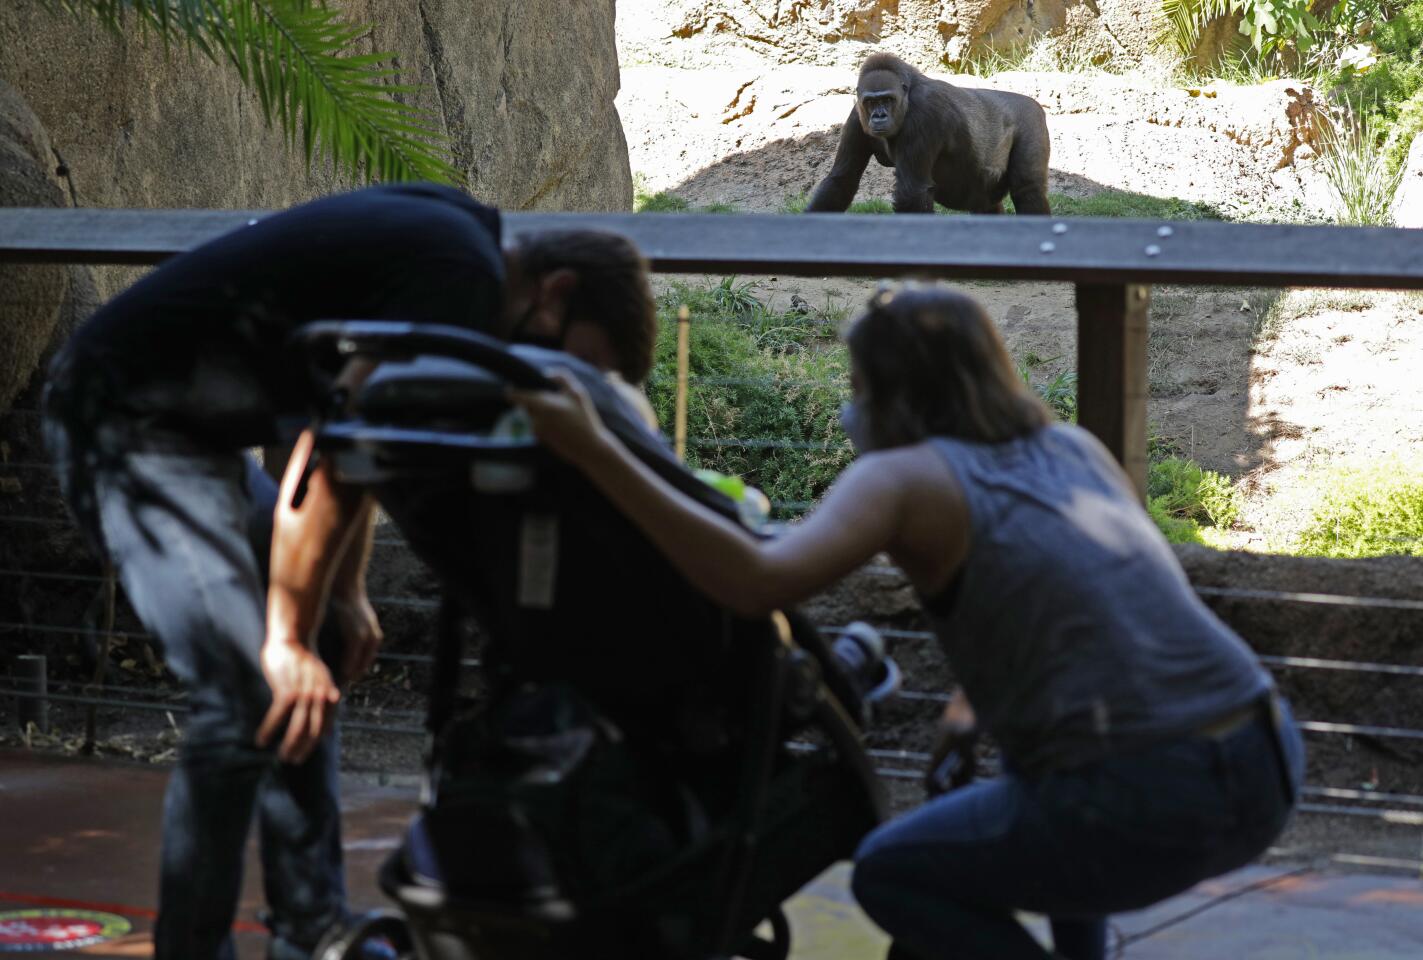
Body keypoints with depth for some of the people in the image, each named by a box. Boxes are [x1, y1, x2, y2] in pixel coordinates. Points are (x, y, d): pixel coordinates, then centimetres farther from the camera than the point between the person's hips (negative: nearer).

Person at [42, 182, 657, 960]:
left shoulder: (456, 240, 11)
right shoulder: (459, 275, -20)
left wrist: (345, 594, 13)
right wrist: (290, 640, -20)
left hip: (189, 428, 11)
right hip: (126, 419, -11)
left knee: (312, 680, 14)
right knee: (251, 698, -18)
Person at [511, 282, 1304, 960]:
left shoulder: (908, 476, -1)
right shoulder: (1075, 447, 18)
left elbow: (759, 580, -17)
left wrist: (596, 453, -17)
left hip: (1149, 809, -8)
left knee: (892, 873, 14)